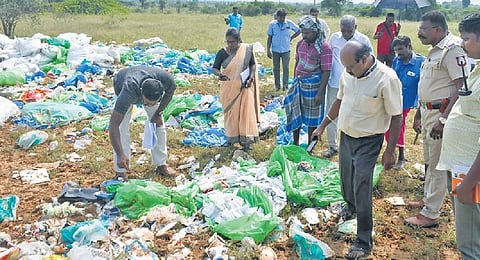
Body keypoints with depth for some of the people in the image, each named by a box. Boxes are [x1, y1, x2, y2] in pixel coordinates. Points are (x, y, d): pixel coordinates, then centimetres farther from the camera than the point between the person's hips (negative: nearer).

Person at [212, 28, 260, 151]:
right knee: (230, 112, 10)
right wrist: (219, 74, -27)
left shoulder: (247, 49, -6)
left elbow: (253, 64, 5)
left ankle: (246, 139, 9)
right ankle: (232, 137, 26)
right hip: (229, 88, 1)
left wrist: (251, 78, -10)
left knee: (246, 111, 1)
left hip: (244, 87, 0)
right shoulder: (222, 52, -7)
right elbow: (215, 68, -4)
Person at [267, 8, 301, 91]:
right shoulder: (272, 24, -5)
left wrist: (291, 38, 2)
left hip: (286, 50, 0)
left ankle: (285, 85, 9)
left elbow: (298, 31, 10)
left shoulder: (289, 23, -4)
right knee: (276, 68, 7)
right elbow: (269, 38, 0)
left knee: (286, 68, -1)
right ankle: (277, 85, 18)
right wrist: (268, 50, -3)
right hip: (275, 50, 1)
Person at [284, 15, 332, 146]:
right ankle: (295, 144, 31)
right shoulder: (301, 43, 4)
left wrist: (320, 93, -20)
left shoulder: (324, 48, -16)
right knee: (295, 114, 14)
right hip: (299, 83, 6)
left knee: (312, 118, 6)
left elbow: (326, 72, -17)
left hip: (313, 86, -6)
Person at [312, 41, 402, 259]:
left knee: (362, 191, -6)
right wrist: (322, 126, 17)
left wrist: (390, 151, -15)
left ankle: (364, 242, 7)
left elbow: (396, 117, -16)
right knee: (346, 178, 22)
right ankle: (350, 206, 53)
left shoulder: (386, 79, -22)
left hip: (367, 141, -6)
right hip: (346, 135, 6)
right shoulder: (348, 74, -3)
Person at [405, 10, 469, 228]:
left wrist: (444, 120, -27)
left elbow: (461, 87, -24)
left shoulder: (452, 49, -18)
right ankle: (428, 199, 37)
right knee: (429, 161, 21)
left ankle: (430, 214, 9)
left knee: (437, 165, 0)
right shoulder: (434, 50, 12)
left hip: (442, 114, -10)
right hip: (428, 112, 10)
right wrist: (419, 114, 22)